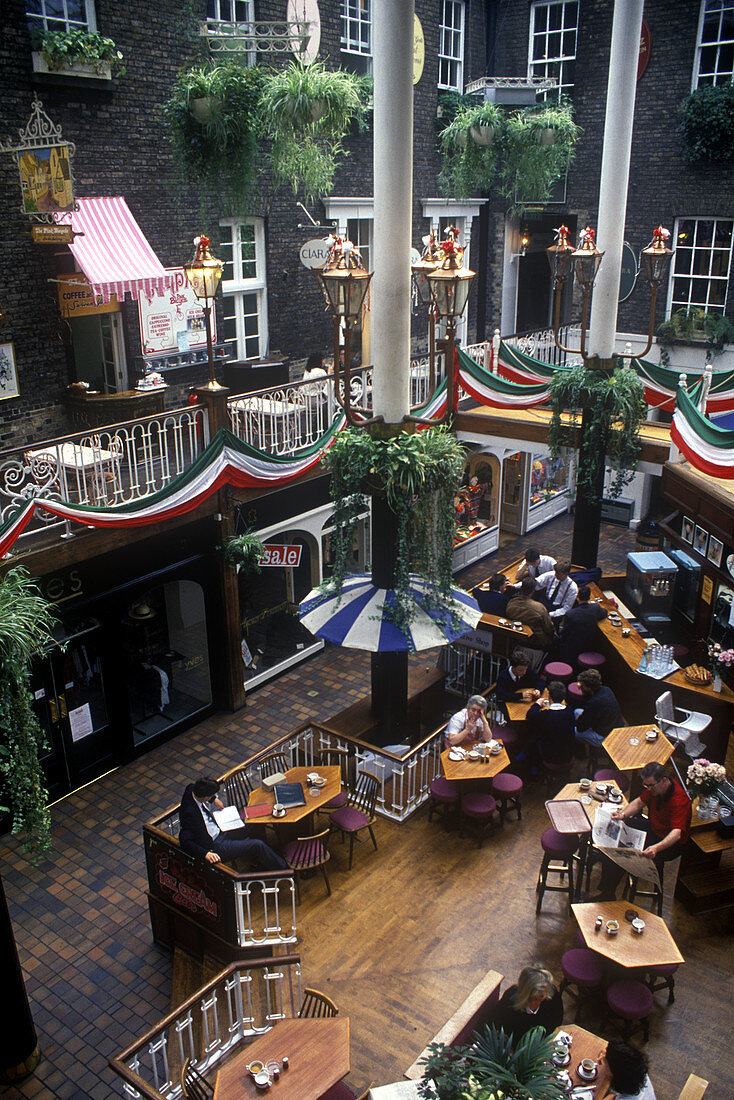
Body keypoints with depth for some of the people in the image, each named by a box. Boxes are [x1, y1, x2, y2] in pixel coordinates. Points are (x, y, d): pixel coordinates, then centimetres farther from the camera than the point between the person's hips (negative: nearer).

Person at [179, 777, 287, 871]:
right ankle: (282, 867, 13)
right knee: (258, 845, -10)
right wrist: (205, 854, -39)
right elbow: (185, 841, -34)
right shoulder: (189, 812, -35)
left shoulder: (191, 788, -11)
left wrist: (214, 799, 7)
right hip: (215, 846, -10)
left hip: (219, 830, 10)